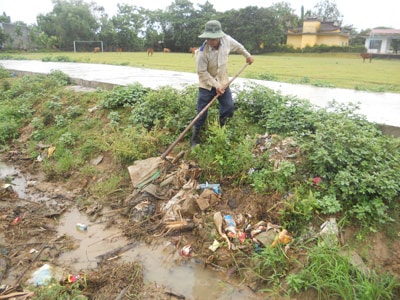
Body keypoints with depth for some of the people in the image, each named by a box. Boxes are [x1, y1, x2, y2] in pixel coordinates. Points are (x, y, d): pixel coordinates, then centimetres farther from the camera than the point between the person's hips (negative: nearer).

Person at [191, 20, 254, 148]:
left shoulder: (227, 40, -14)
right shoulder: (203, 52, -27)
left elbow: (238, 46, 9)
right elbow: (202, 72, -20)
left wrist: (248, 55, 22)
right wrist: (215, 85, -23)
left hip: (222, 82, 4)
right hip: (207, 85, -4)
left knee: (229, 107, 3)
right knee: (201, 113, -2)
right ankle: (194, 138, 13)